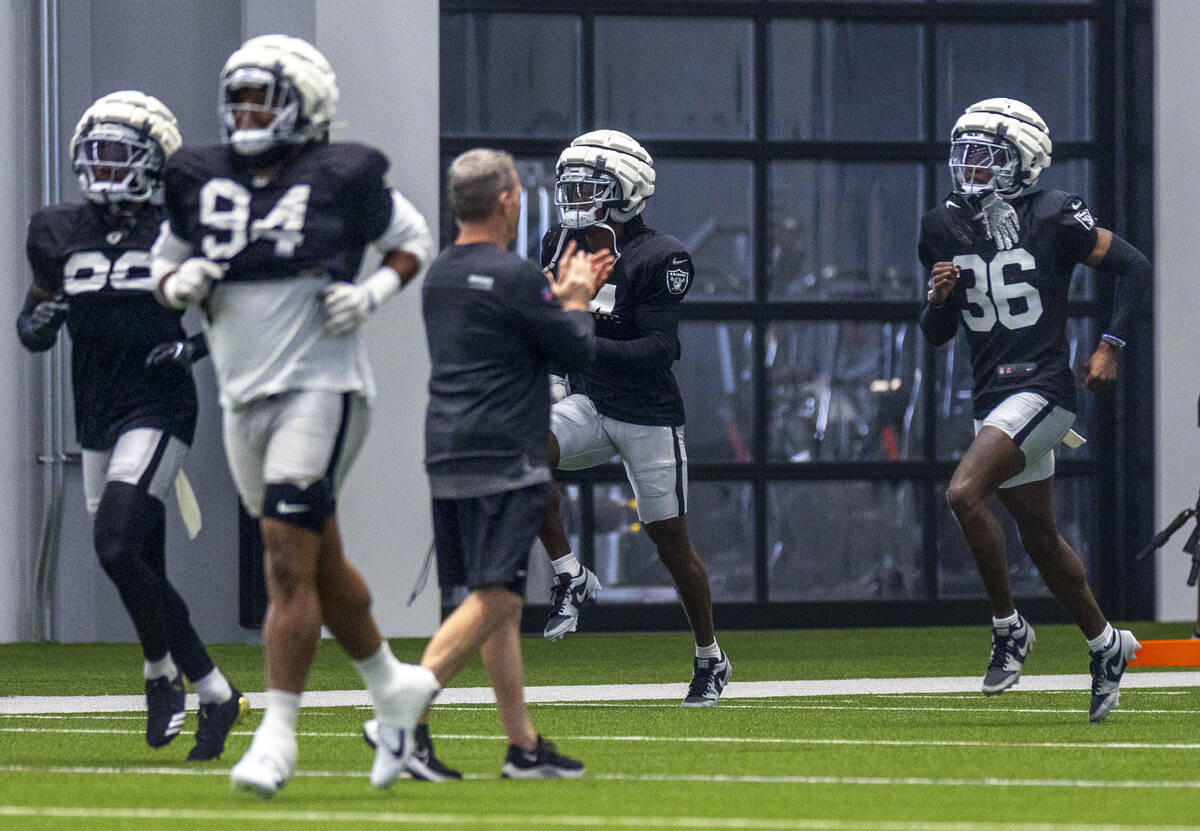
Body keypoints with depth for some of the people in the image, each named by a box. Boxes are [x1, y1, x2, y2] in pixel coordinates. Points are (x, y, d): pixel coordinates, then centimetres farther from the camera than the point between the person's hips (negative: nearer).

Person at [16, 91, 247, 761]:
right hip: (98, 419, 6)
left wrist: (195, 347, -12)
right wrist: (39, 321, -5)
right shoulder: (61, 234, 9)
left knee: (117, 548, -19)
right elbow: (34, 326, 17)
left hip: (159, 410, -6)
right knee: (145, 573, 8)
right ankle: (217, 695, 20)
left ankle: (163, 672, -1)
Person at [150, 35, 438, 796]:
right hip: (244, 394, 6)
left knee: (290, 560, -13)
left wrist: (371, 294, -10)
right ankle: (395, 688, 34)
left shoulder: (342, 179, -7)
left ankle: (278, 733, -12)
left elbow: (414, 240, 6)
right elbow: (168, 263, 17)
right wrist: (181, 282, -5)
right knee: (319, 563, 15)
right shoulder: (204, 179, 6)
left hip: (320, 387, -6)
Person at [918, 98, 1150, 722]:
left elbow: (1134, 267, 0)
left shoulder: (1053, 217, -8)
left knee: (964, 494, -24)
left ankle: (1008, 627, -11)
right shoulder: (945, 229, 7)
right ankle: (1105, 644, 31)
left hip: (1042, 388, -7)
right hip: (993, 396, 7)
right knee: (1039, 537, 14)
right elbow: (937, 335, 12)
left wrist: (1110, 347, -6)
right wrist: (939, 298, -10)